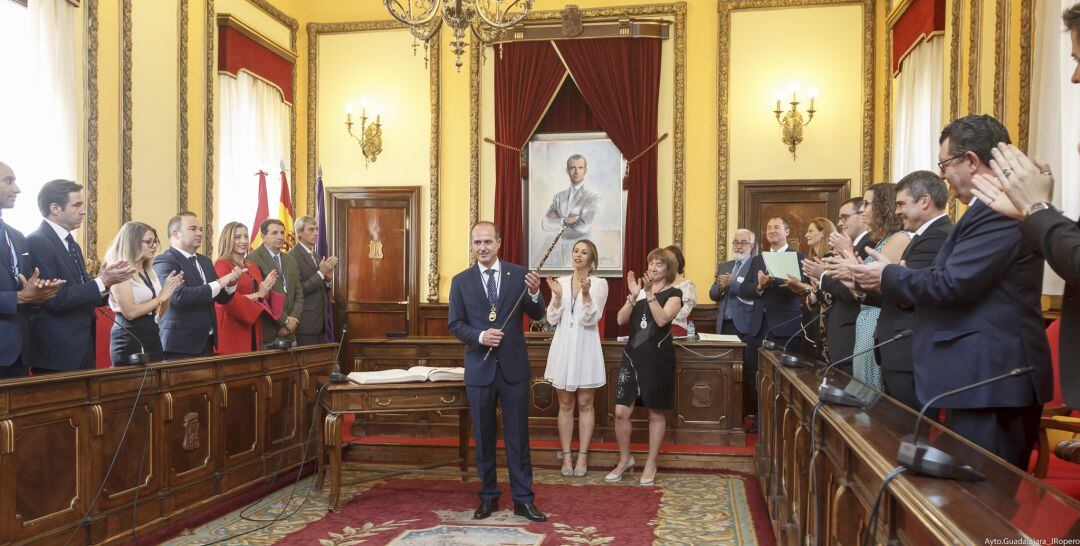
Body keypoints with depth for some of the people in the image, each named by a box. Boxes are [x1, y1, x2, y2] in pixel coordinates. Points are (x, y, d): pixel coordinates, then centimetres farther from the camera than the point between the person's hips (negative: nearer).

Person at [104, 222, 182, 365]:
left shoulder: (149, 271, 14)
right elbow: (129, 312, -18)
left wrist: (168, 290, 1)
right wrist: (160, 298, -12)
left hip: (152, 338, 8)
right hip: (130, 342, -8)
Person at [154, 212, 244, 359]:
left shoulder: (205, 261, 15)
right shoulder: (164, 261, -9)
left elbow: (221, 298, 15)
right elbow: (179, 295, -23)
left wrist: (231, 283, -6)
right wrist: (218, 284, -20)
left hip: (207, 342, 7)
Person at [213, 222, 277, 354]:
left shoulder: (253, 267, 16)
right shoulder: (222, 265, -7)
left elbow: (262, 299, 16)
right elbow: (228, 300, -16)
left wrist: (266, 289, -4)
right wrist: (258, 295, -13)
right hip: (231, 330, -7)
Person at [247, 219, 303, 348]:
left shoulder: (291, 261, 15)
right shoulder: (253, 260, -8)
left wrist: (294, 319, -3)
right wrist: (285, 320, -11)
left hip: (289, 333, 6)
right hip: (266, 332, -6)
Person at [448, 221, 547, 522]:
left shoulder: (519, 274, -1)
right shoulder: (461, 281, 1)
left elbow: (536, 315, 0)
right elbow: (455, 324, 1)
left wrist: (534, 293, -21)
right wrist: (480, 336, -17)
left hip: (513, 365, -1)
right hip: (479, 367, 1)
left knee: (518, 434, 6)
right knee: (483, 435, 12)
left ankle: (523, 499, 15)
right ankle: (488, 496, 26)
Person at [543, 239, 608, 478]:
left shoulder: (599, 284, -3)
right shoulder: (560, 282, 6)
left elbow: (591, 319, -11)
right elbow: (552, 319, 2)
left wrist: (586, 294, -25)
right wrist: (557, 296, -14)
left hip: (586, 347, -2)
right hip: (563, 346, 3)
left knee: (584, 404, 5)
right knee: (565, 405, 8)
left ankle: (582, 456, 15)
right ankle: (566, 456, 17)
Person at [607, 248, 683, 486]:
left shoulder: (673, 294, 0)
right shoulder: (639, 288, 11)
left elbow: (662, 319, -18)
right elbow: (621, 320, 1)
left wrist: (650, 294, -23)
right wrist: (633, 296, -11)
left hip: (658, 358, -3)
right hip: (633, 355, 3)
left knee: (656, 413, 7)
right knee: (621, 411, -1)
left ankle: (650, 464, 22)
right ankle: (625, 459, 20)